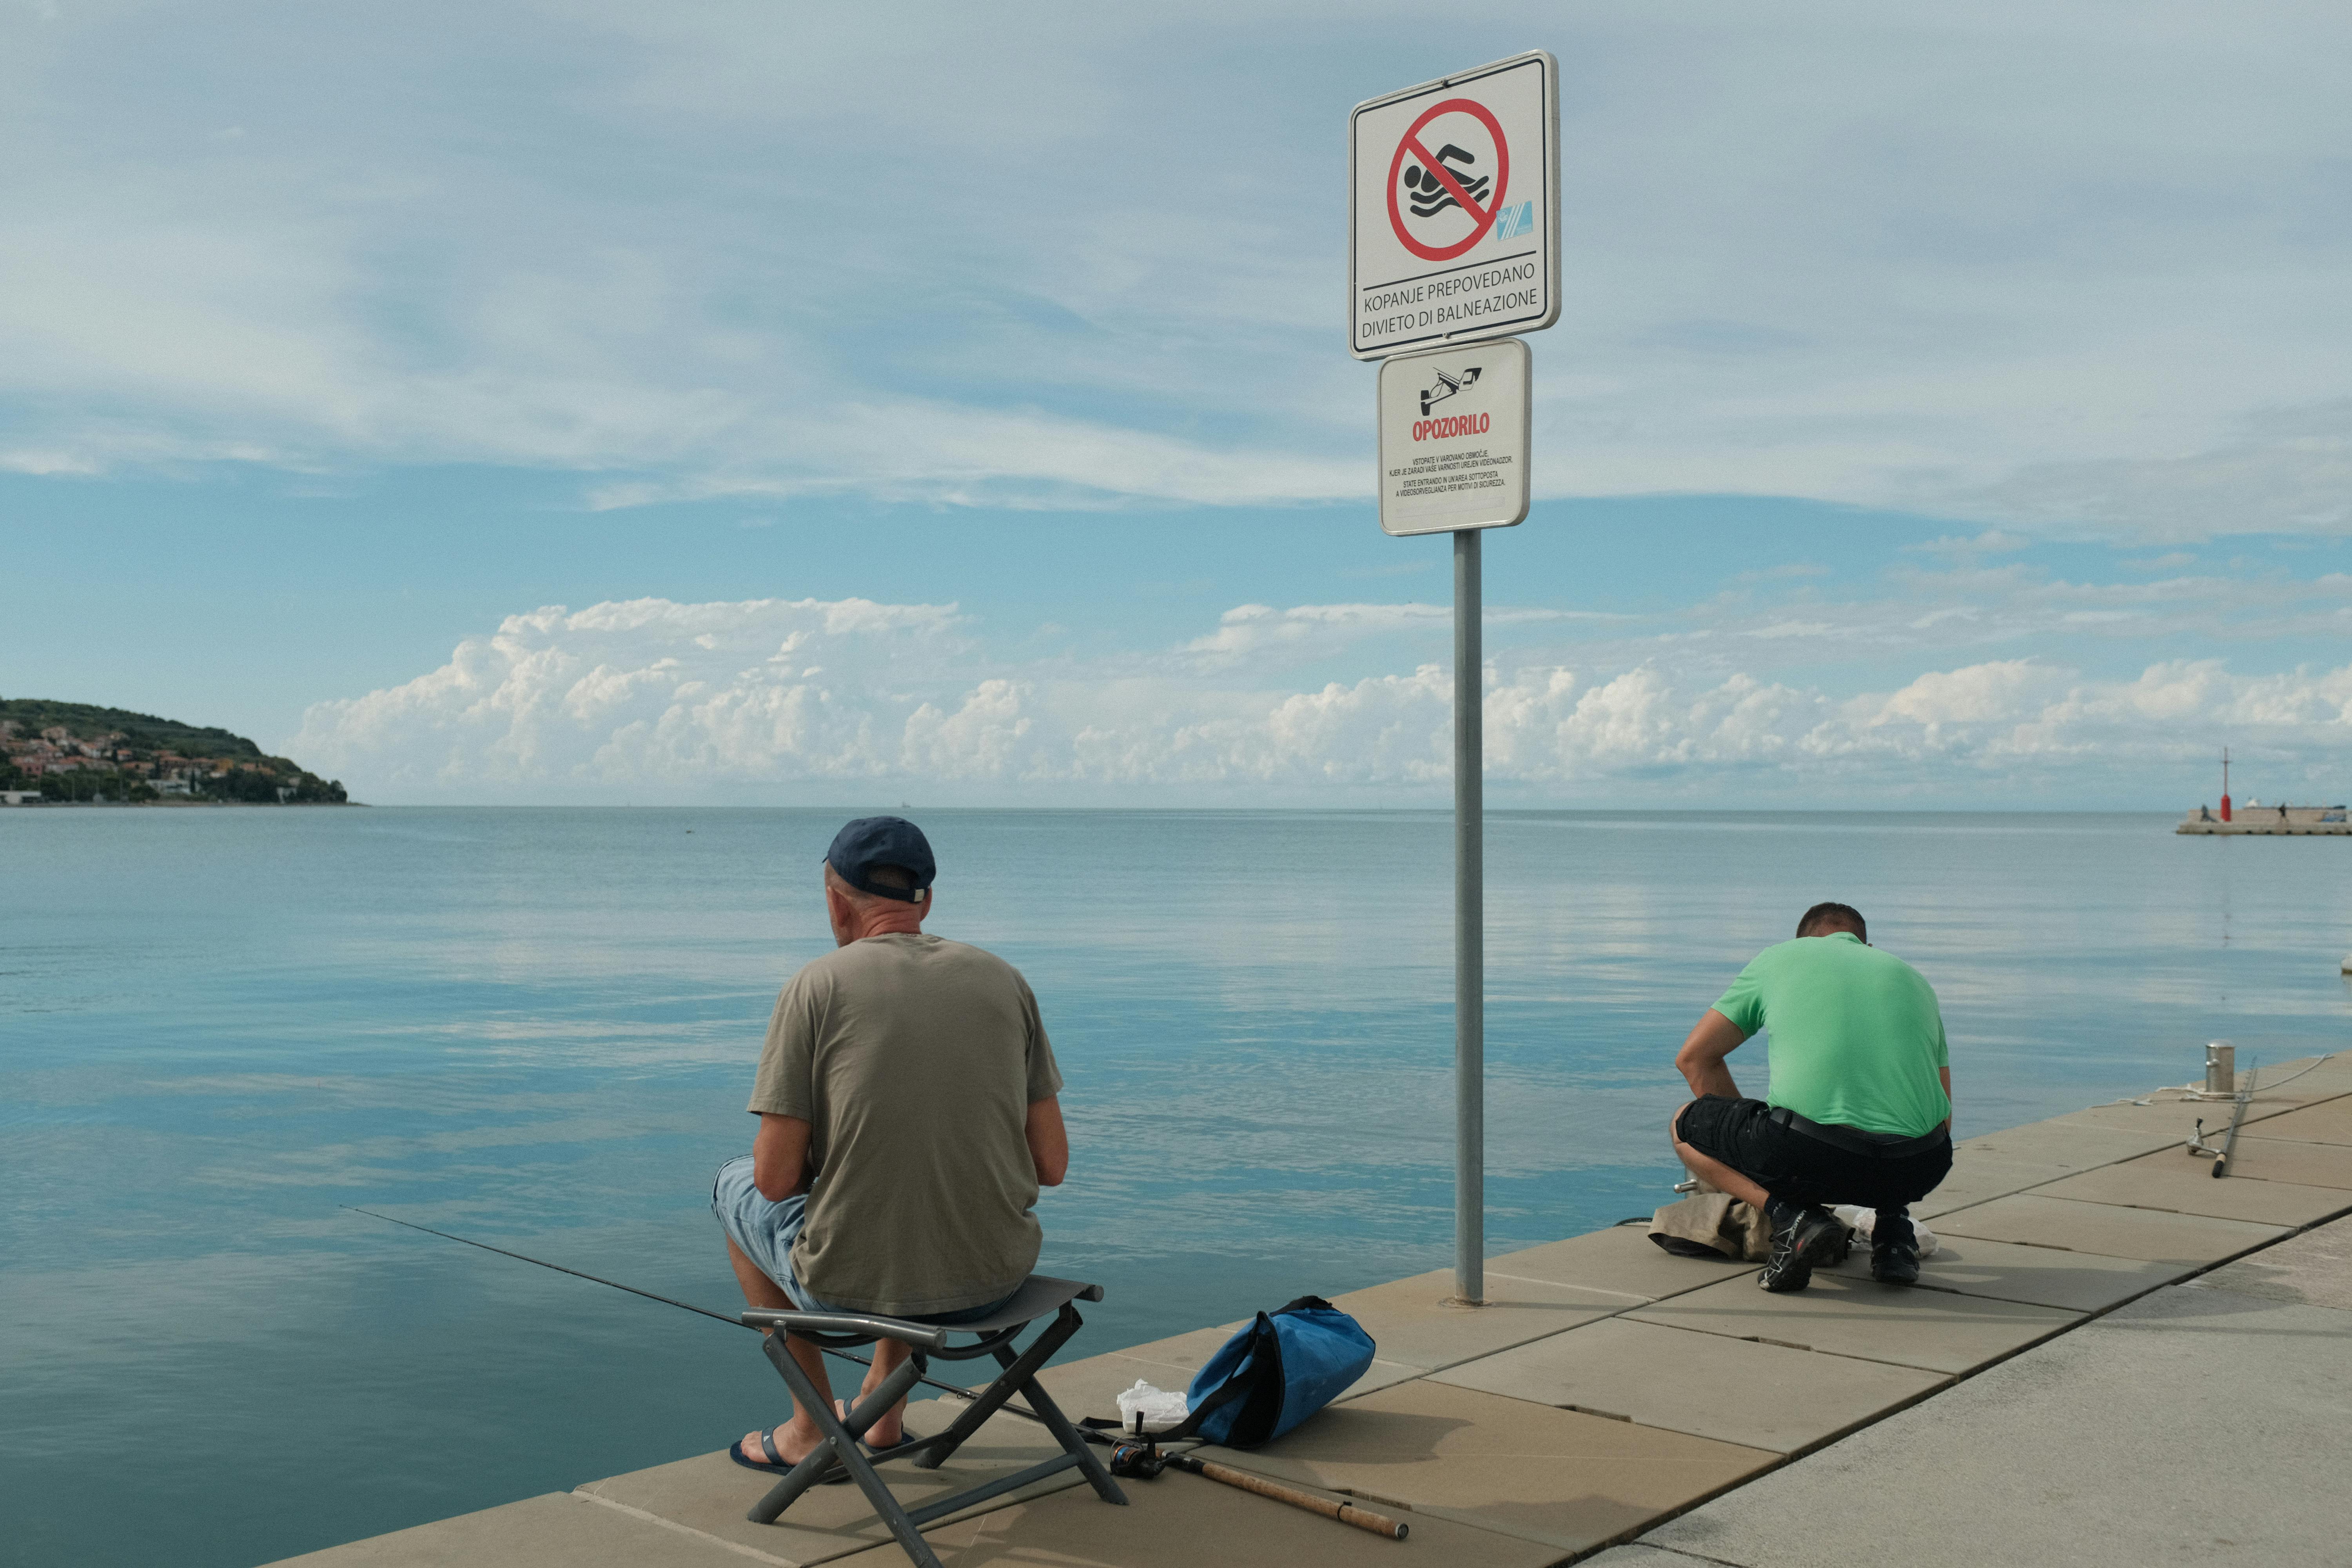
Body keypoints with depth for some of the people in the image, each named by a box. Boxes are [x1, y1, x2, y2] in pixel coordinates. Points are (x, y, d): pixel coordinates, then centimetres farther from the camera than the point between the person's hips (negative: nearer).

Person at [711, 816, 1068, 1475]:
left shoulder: (816, 986, -9)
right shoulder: (1005, 980, 2)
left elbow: (778, 1179, -10)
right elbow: (1051, 1165, 2)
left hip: (856, 1284, -4)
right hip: (998, 1276, 4)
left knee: (737, 1186, 28)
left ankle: (815, 1432, 30)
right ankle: (883, 1407, 40)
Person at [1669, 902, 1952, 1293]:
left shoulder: (1780, 957, 21)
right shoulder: (1914, 978, 29)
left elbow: (1693, 1058, 22)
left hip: (1810, 1156, -4)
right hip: (1916, 1169, 5)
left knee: (1685, 1127, 22)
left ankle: (1791, 1217, -1)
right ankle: (1893, 1225, 15)